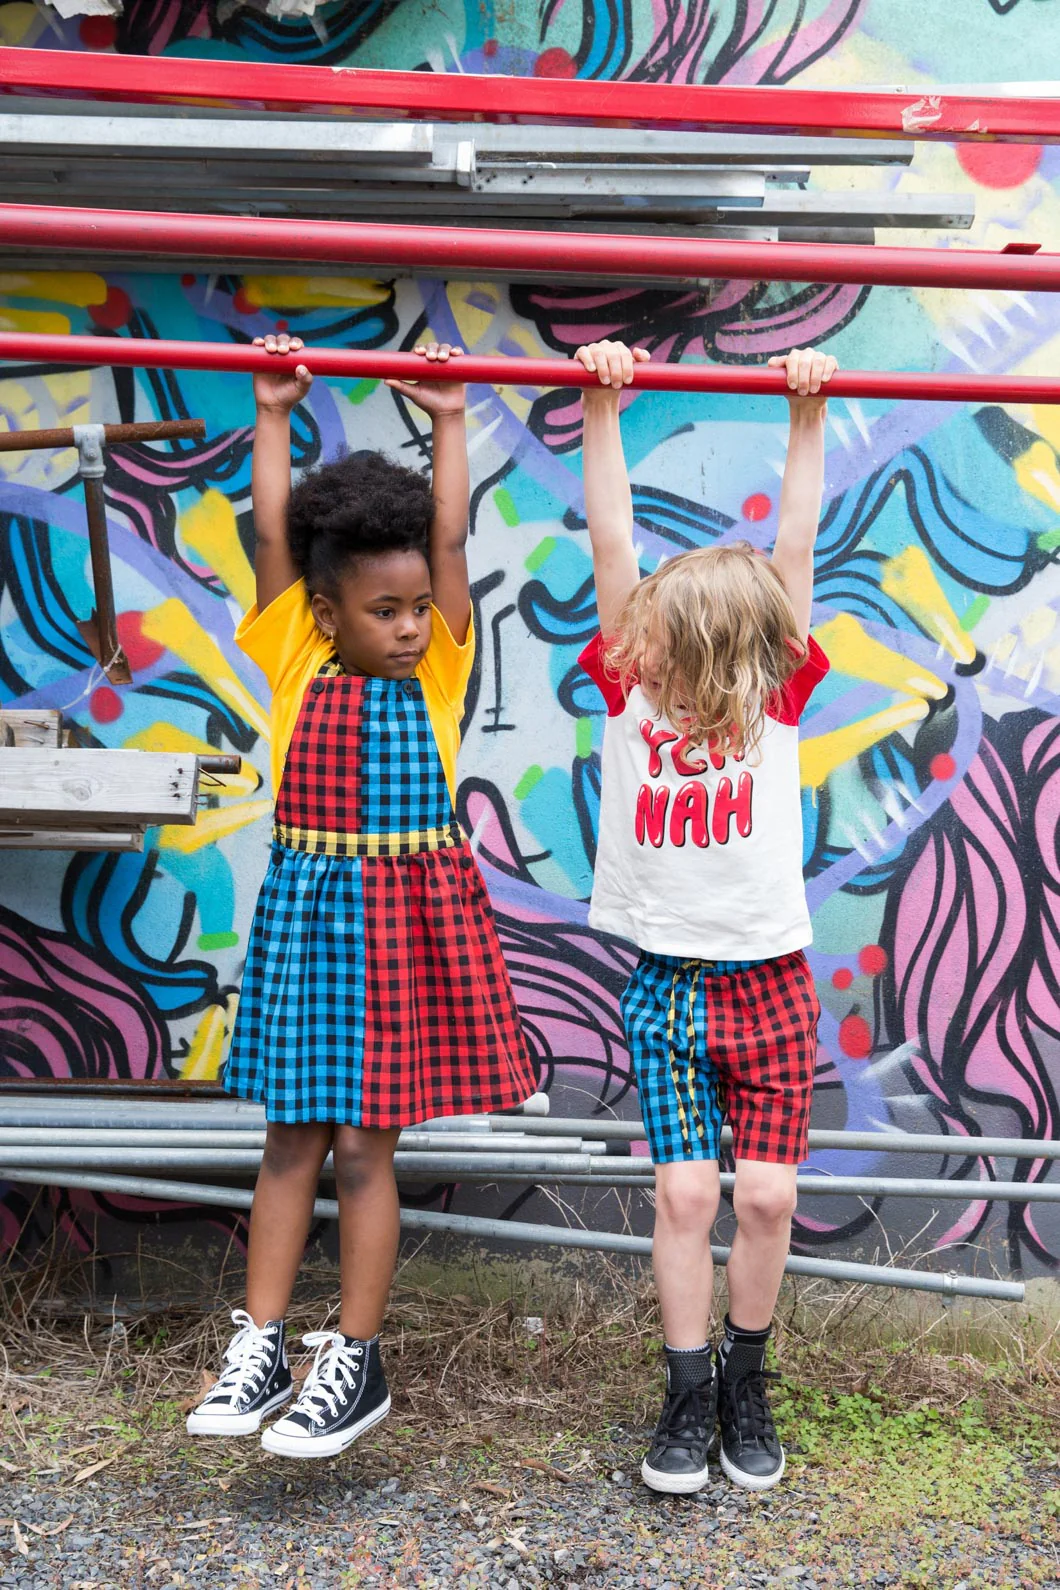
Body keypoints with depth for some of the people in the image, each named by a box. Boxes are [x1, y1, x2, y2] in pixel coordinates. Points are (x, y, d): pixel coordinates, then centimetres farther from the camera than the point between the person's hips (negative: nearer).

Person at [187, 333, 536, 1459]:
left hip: (409, 912, -1)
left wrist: (449, 421, -1)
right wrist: (272, 414, 0)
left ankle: (355, 1362, 16)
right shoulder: (296, 661, 0)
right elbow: (273, 532, -3)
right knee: (292, 1137, 10)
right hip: (307, 905, 1)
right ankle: (259, 1344, 20)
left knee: (362, 1144, 4)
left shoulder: (436, 671, 0)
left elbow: (449, 540, -3)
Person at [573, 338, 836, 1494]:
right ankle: (688, 1395, 16)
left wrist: (808, 417, -13)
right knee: (684, 1190, -2)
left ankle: (745, 1378, 26)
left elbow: (793, 553, -11)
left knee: (768, 1194, 3)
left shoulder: (776, 702, -7)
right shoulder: (629, 692, -6)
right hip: (666, 987, 0)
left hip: (769, 984, 0)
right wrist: (601, 409, -13)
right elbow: (611, 545, -10)